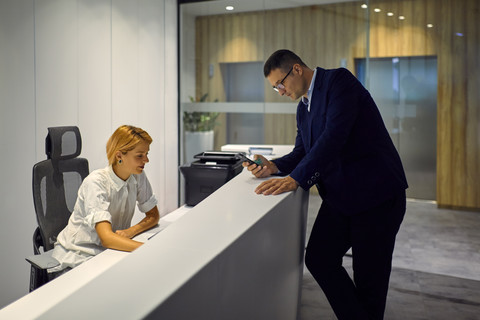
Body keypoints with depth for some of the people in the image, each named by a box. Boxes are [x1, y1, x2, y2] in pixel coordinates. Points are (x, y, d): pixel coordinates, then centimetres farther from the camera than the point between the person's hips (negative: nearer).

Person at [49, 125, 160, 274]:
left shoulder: (138, 177, -5)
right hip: (75, 258, -5)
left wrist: (132, 230, -15)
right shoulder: (96, 182, -23)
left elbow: (153, 215, 6)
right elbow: (106, 238, -32)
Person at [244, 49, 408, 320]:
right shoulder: (304, 107, 14)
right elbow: (302, 152, 17)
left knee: (369, 276, 1)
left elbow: (334, 136, -25)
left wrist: (295, 179, -28)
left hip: (376, 192, -8)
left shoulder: (339, 80, -12)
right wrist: (275, 166, -3)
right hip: (339, 196, 8)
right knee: (318, 259, 6)